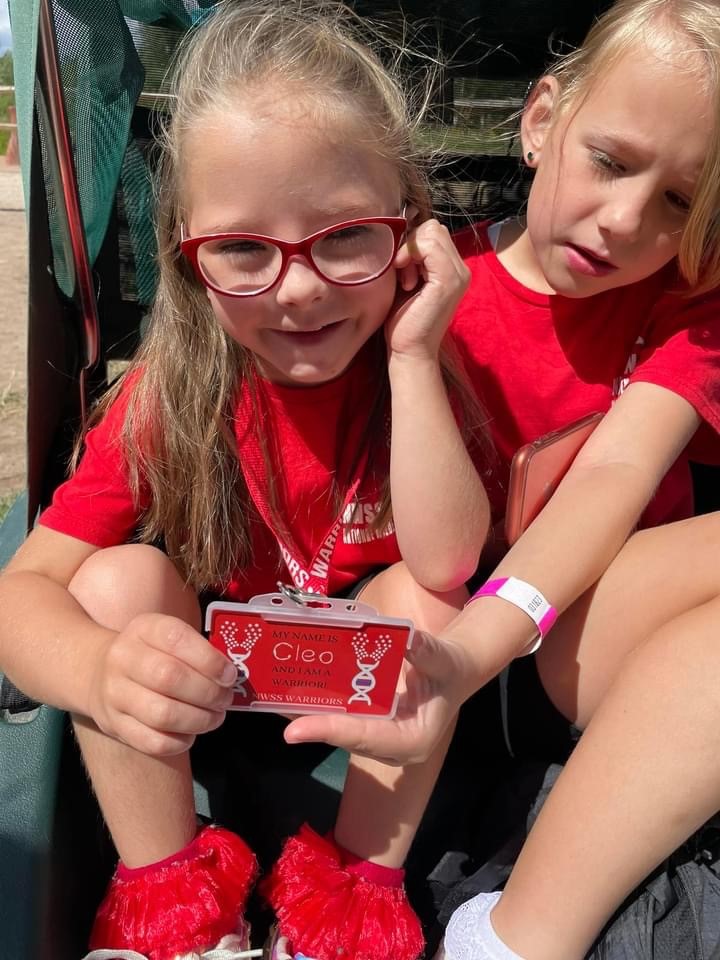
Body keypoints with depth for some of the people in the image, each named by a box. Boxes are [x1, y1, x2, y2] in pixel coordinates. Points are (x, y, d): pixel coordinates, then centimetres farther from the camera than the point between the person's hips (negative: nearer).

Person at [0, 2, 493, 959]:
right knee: (118, 576, -25)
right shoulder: (170, 390, -20)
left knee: (425, 598, -28)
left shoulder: (417, 365, -19)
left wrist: (411, 358, -35)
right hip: (205, 675, 1)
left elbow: (445, 563, -31)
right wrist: (102, 670, -47)